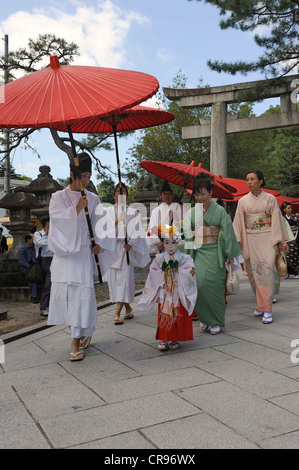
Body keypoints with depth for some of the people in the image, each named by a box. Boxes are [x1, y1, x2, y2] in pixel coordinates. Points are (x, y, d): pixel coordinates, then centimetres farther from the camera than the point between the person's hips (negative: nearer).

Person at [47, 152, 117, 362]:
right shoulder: (59, 197, 6)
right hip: (64, 251, 0)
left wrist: (99, 244, -4)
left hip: (84, 252, 0)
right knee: (63, 290, -2)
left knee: (82, 293, -7)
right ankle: (84, 331, 19)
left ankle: (76, 341, -1)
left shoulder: (93, 199, 10)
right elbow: (58, 219, -7)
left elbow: (101, 224, 9)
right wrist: (77, 208, -14)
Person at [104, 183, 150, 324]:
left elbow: (136, 231, 0)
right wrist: (117, 220, -13)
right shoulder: (108, 211, 11)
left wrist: (131, 244, -16)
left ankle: (117, 312, -9)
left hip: (125, 248, -2)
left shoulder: (132, 212, 7)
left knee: (124, 278, -10)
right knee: (113, 278, 3)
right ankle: (128, 308, 18)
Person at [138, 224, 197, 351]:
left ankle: (175, 339, 17)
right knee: (164, 317, 2)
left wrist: (176, 268, -18)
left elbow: (188, 275, -14)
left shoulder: (185, 259, -3)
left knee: (179, 318, 3)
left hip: (179, 295, -1)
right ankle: (164, 340, 11)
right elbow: (153, 276, -4)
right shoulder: (159, 259, 3)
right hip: (164, 294, 1)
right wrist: (163, 269, -16)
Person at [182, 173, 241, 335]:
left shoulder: (220, 210, 1)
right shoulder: (191, 213, 9)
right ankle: (205, 317, 11)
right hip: (198, 253, 3)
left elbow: (228, 233, 0)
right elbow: (187, 235, 10)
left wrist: (230, 255, -3)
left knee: (213, 285, -7)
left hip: (215, 253, -2)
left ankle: (216, 322, 8)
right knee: (199, 282, -10)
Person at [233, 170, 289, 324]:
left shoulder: (270, 199, 3)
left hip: (267, 238, -3)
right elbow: (238, 223, 8)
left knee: (266, 271, -13)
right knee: (253, 273, 3)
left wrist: (279, 241, -2)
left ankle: (266, 310, -10)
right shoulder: (243, 201, 8)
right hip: (250, 240, 3)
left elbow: (276, 220, 2)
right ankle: (261, 305, 18)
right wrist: (236, 242, 0)